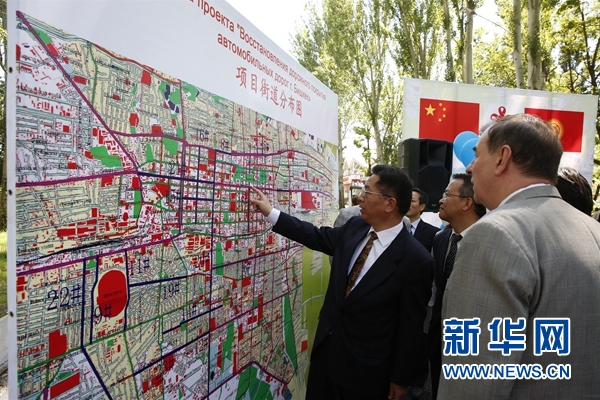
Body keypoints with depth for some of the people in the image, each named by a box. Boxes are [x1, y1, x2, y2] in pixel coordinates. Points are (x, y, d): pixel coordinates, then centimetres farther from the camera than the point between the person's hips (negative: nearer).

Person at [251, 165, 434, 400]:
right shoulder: (354, 229, -5)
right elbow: (317, 237, 11)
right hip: (326, 348, 6)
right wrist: (271, 212, 11)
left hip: (366, 367, -6)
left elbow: (410, 327, -16)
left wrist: (400, 379, -6)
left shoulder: (416, 260, -24)